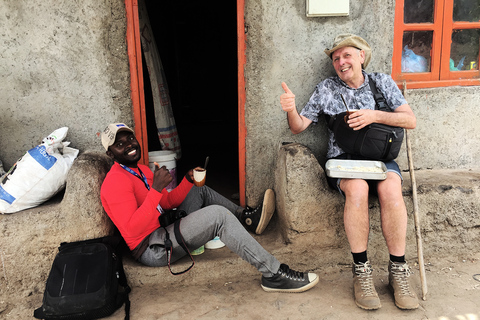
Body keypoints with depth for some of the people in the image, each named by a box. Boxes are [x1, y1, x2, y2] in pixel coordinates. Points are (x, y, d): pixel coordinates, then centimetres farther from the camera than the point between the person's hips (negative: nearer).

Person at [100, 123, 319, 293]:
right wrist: (156, 189, -32)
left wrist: (188, 181, 2)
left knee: (201, 191, 23)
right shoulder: (116, 181, -16)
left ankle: (247, 217, 12)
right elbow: (132, 231, -27)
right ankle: (274, 274, -26)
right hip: (152, 248, -11)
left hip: (164, 228, 11)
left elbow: (167, 203, 17)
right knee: (218, 214, -25)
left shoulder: (140, 169, 15)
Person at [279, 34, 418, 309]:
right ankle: (361, 269, -23)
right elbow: (299, 126, 10)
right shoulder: (326, 88, 13)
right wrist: (291, 110, -13)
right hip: (342, 158, -1)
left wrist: (375, 115, -9)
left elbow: (411, 121, 7)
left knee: (390, 188, -33)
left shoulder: (382, 82, 14)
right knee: (357, 187, -35)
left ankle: (398, 269, -20)